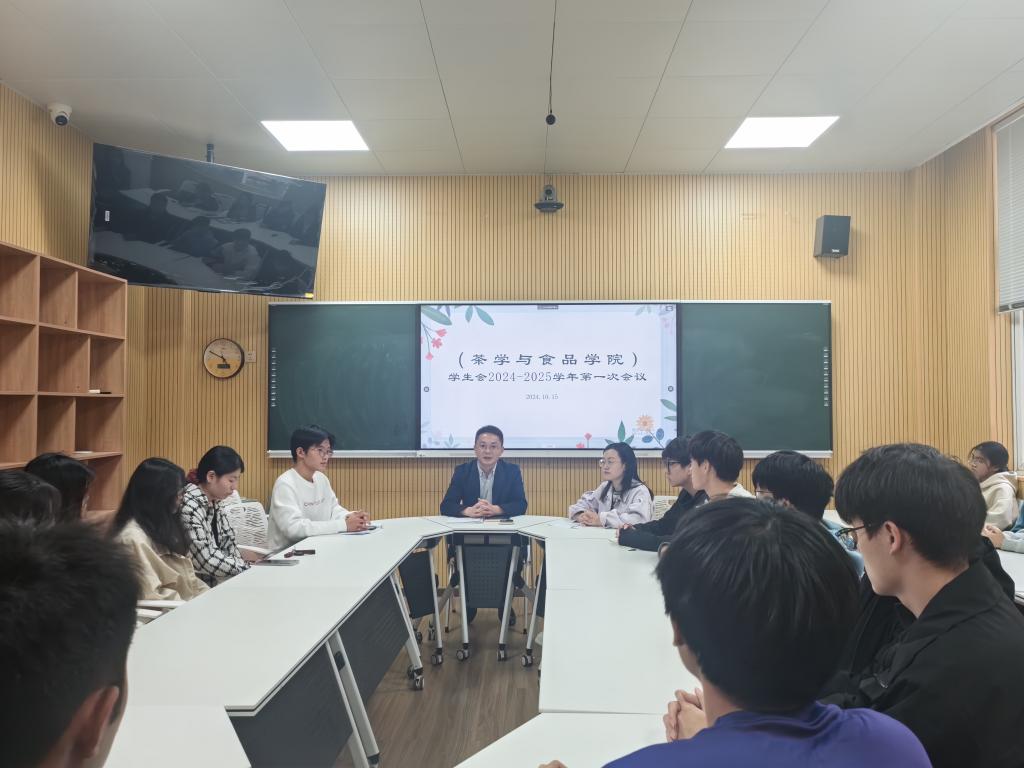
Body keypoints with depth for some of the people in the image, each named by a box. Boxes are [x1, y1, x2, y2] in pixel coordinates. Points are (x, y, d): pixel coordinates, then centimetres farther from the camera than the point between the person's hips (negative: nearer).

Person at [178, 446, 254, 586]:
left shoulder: (213, 503, 7)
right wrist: (247, 568, -17)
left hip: (215, 581, 8)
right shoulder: (189, 506, -20)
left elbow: (226, 541, 6)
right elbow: (205, 559, -23)